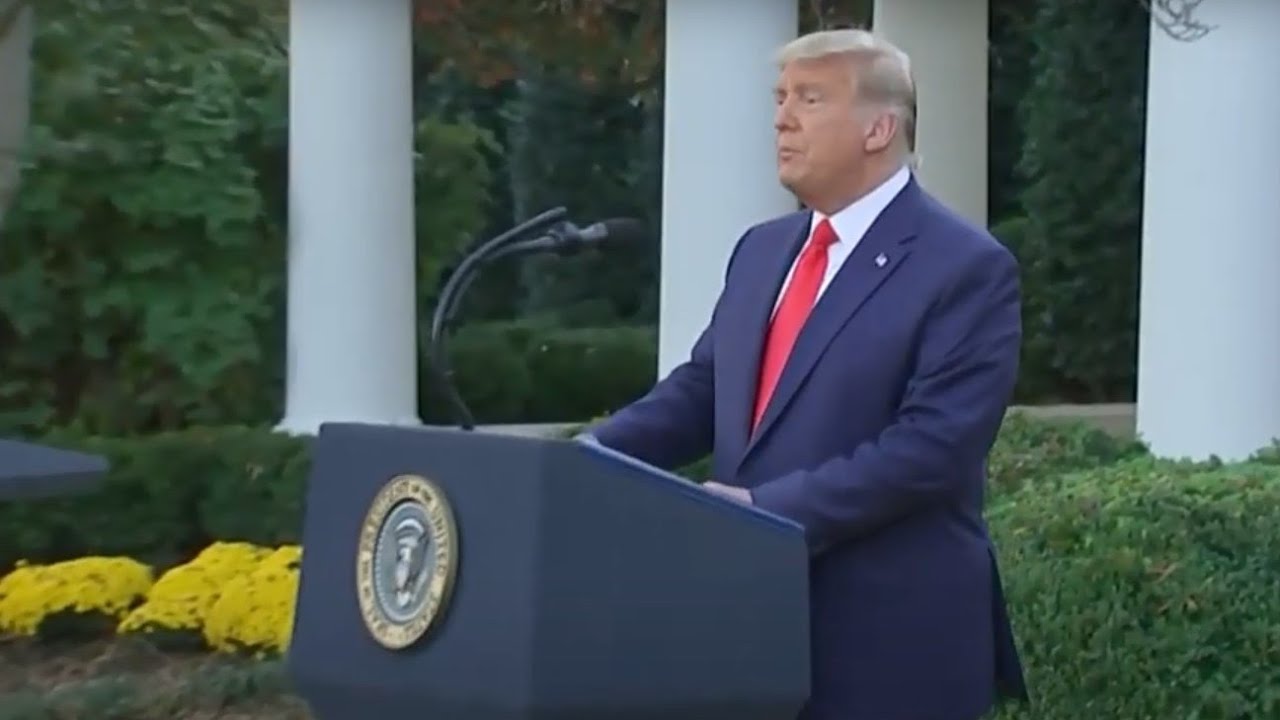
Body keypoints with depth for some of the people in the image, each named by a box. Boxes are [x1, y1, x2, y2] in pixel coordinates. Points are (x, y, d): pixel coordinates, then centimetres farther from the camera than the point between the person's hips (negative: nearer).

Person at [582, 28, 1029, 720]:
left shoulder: (966, 268, -10)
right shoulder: (762, 250, 15)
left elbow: (933, 443, -20)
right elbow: (699, 391, 14)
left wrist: (769, 508, -23)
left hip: (888, 645, -7)